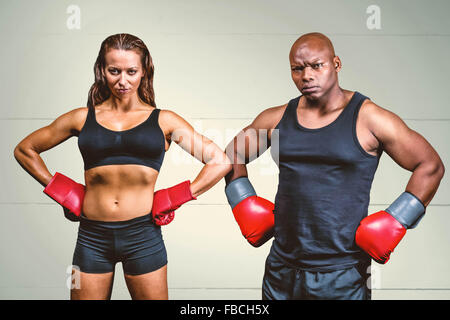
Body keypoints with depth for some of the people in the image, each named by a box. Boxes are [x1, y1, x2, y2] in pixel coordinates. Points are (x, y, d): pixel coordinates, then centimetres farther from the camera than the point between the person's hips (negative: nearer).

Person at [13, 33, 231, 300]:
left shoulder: (164, 121, 3)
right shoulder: (83, 118, 6)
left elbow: (221, 162, 3)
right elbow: (24, 150, 17)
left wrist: (175, 198, -2)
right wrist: (61, 190, 7)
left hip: (143, 235, -1)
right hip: (93, 235, 2)